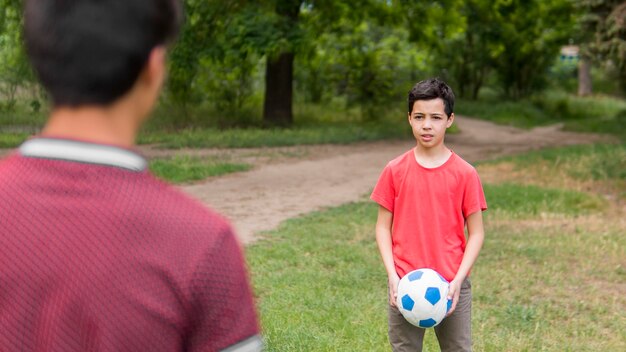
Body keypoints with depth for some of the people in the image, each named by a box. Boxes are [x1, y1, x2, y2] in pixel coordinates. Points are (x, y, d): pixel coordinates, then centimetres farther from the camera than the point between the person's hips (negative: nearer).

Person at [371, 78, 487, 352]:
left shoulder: (465, 173, -3)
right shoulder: (395, 171, 0)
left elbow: (476, 233, -1)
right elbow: (383, 226, 4)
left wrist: (458, 280, -12)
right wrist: (392, 275, -8)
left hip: (451, 286, -1)